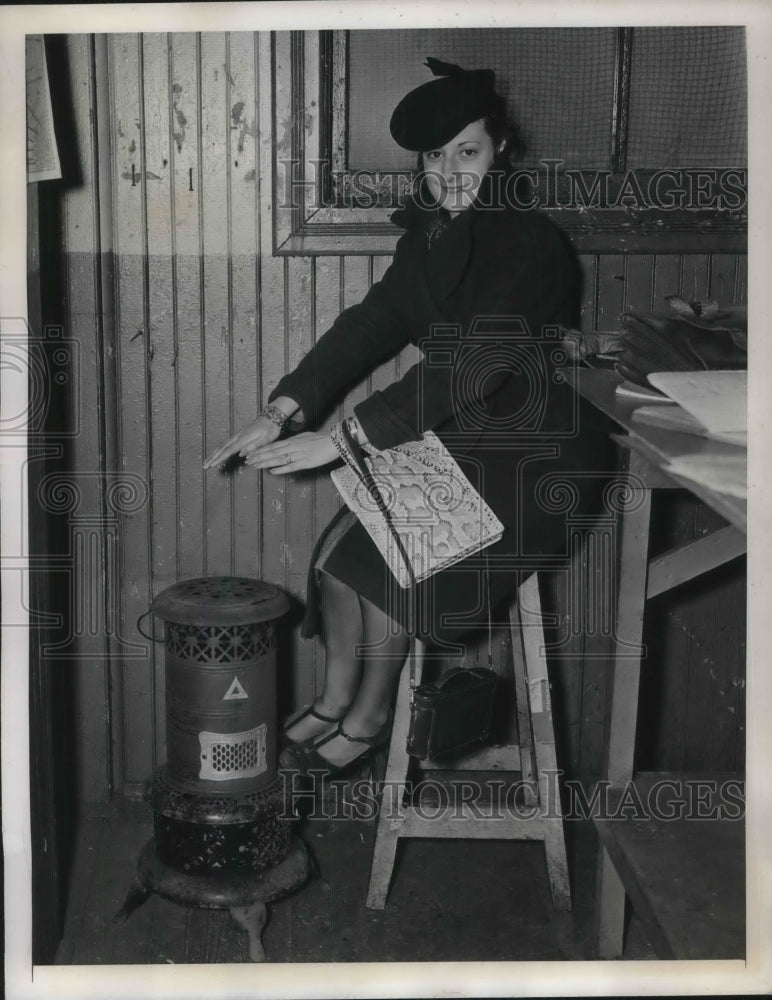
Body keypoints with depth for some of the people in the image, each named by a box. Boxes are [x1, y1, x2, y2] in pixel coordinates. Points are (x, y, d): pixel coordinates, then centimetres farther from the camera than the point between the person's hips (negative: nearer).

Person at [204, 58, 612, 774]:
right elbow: (369, 324, -4)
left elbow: (474, 365, -29)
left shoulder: (533, 246, -20)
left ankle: (370, 716, 5)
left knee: (385, 560, -18)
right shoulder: (429, 239, 5)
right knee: (340, 546, -9)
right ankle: (335, 697, 12)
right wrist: (283, 412, -18)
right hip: (452, 441, 7)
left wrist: (345, 437, -32)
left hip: (529, 458, -7)